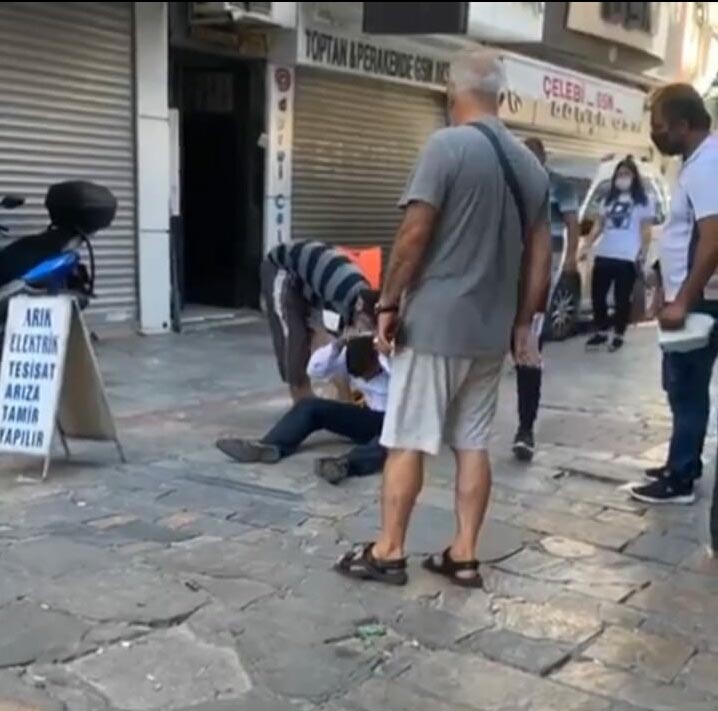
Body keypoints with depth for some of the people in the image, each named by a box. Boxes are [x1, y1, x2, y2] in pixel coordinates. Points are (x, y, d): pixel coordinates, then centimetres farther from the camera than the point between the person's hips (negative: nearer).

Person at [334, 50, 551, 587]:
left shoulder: (447, 145, -11)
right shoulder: (530, 164, 10)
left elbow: (414, 235, -15)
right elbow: (541, 254, 11)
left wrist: (389, 305, -7)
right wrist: (523, 323, 17)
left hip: (434, 322, -6)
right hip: (492, 330, 6)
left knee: (406, 442, 4)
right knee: (473, 444, 12)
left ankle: (388, 552, 12)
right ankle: (464, 556, 18)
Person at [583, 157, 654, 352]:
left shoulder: (642, 201, 4)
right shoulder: (608, 200, 17)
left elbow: (646, 230, 1)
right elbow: (598, 225, 17)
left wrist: (643, 252, -10)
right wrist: (586, 246, 6)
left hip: (627, 258, -5)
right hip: (603, 255, 5)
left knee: (621, 298, 1)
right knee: (597, 295, 5)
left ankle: (618, 336, 11)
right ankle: (601, 333, 19)